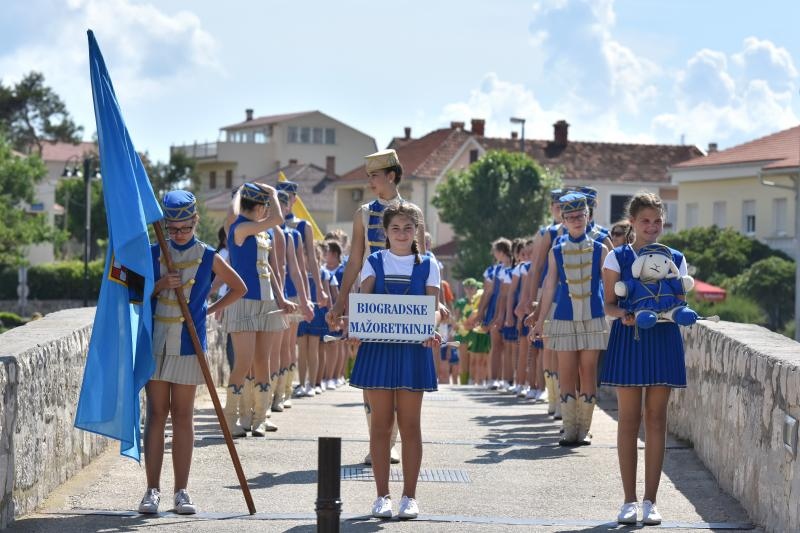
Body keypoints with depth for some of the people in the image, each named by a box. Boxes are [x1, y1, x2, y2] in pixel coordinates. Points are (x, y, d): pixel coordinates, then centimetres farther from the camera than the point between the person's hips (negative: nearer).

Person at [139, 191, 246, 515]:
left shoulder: (207, 257, 3)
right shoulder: (154, 254, 5)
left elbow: (239, 288, 15)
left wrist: (211, 309, 5)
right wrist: (158, 287, -11)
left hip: (188, 345, -1)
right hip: (156, 342, 1)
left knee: (182, 415, 2)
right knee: (156, 413, 1)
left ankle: (181, 491, 6)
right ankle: (152, 490, 2)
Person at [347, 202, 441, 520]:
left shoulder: (427, 266, 7)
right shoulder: (374, 263, 8)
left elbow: (432, 306, -3)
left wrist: (431, 332, -23)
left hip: (413, 348, 0)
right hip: (377, 347, 0)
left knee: (409, 424, 1)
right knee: (381, 423, 2)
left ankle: (409, 496, 7)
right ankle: (382, 495, 7)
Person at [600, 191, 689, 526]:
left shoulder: (675, 259, 9)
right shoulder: (617, 258, 4)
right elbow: (609, 304, 1)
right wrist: (623, 314, -20)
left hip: (663, 339, 2)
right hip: (628, 339, -2)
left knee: (656, 420, 2)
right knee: (629, 420, -1)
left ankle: (650, 501, 6)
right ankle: (630, 501, 5)